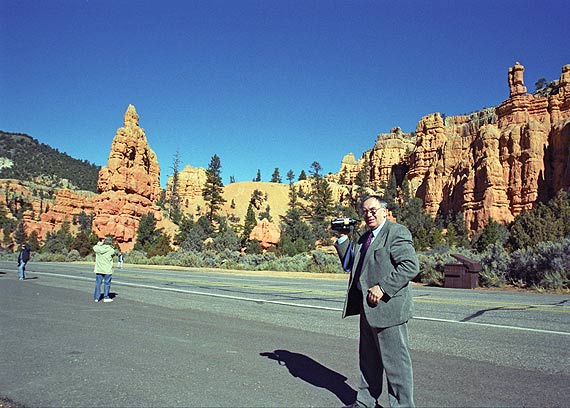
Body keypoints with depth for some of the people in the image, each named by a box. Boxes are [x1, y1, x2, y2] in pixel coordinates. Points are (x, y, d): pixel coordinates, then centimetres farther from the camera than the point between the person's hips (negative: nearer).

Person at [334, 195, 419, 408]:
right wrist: (343, 238, 6)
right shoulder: (365, 237, 16)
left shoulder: (397, 232, -11)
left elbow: (411, 266, -21)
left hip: (387, 306, -9)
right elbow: (349, 263, 17)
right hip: (368, 306, 9)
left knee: (395, 360, 3)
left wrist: (383, 288, -24)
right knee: (368, 358, 20)